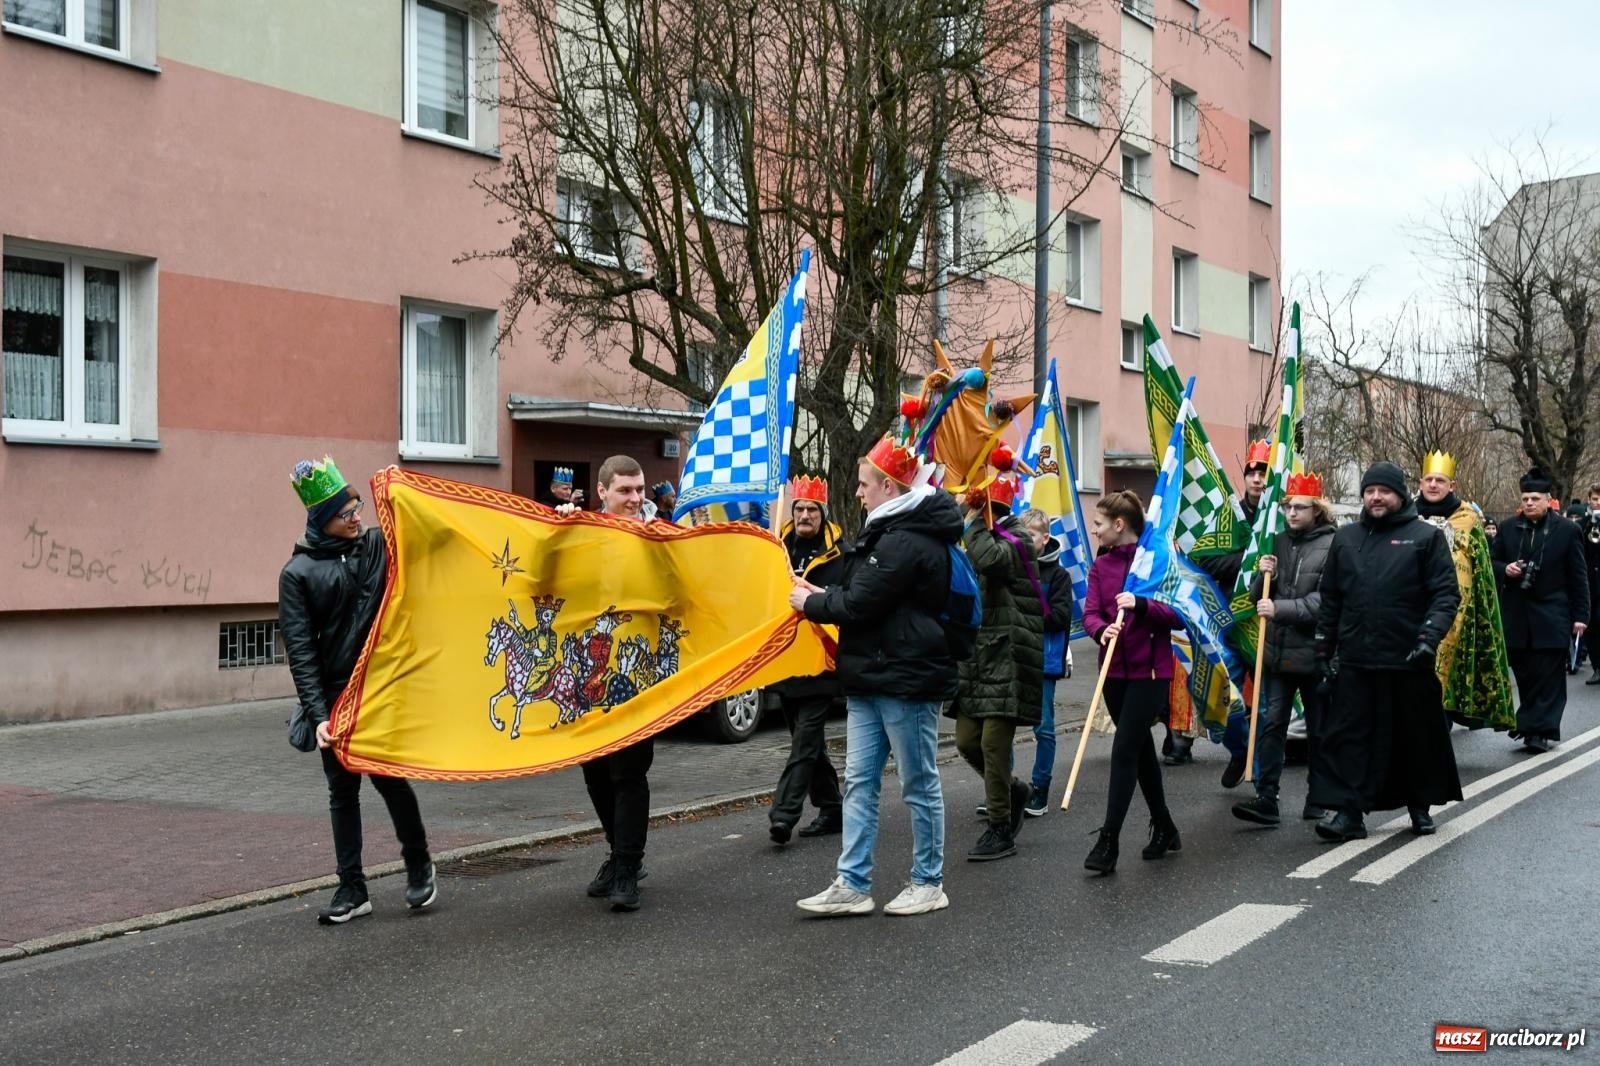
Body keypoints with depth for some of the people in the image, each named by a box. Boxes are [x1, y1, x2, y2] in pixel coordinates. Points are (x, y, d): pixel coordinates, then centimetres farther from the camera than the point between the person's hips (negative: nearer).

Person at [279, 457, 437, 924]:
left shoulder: (379, 545, 5)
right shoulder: (298, 573, -1)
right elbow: (299, 649, -6)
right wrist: (318, 713, -14)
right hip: (335, 694, 0)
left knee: (390, 777, -2)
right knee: (342, 790, 7)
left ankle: (419, 866, 22)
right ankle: (352, 889, 17)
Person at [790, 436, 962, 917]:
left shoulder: (907, 541, -18)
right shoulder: (890, 531, 15)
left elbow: (861, 604, -19)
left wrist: (810, 603, -4)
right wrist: (825, 594, 7)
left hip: (906, 678, -10)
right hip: (872, 678, 10)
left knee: (919, 784, 3)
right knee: (859, 782, 7)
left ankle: (928, 883, 15)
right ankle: (852, 885, 9)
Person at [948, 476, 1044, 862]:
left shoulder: (1015, 539, -8)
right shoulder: (979, 539, 17)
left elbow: (991, 560, -31)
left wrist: (974, 520, -18)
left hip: (1007, 658, -8)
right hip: (976, 655, 8)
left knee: (993, 742, -7)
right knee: (967, 740, 6)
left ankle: (1001, 831, 2)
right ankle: (1011, 791, 30)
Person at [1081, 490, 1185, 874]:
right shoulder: (1101, 566, 8)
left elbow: (1179, 614, -10)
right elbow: (1090, 612, -3)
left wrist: (1141, 605, -25)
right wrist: (1101, 630, -25)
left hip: (1149, 670, -6)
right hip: (1114, 670, 6)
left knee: (1125, 750, -11)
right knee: (1141, 750, 14)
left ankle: (1108, 841, -9)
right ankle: (1164, 829, 29)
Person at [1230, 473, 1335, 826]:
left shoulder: (1332, 545, -8)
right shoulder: (1278, 542, 9)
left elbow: (1324, 601, -17)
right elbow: (1258, 598, 14)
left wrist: (1280, 608, -21)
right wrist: (1264, 576, -6)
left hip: (1314, 654, -4)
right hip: (1277, 652, 4)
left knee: (1318, 729, 10)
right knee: (1272, 723, -2)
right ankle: (1266, 798, -3)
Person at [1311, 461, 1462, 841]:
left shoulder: (1426, 537, 1)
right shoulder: (1346, 538, 13)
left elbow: (1446, 594, -4)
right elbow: (1330, 598, 16)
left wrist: (1429, 638, -16)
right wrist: (1324, 648, 12)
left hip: (1409, 660, -2)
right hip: (1355, 661, 3)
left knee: (1417, 737, 9)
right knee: (1348, 737, -2)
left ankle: (1421, 808, 25)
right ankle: (1347, 811, 0)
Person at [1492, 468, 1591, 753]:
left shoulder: (1567, 530, -2)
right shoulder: (1508, 528, 7)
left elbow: (1578, 576, 0)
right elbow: (1493, 562, 15)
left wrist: (1580, 615, -3)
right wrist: (1505, 569, -9)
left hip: (1552, 617, -3)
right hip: (1516, 616, 3)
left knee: (1548, 677, -2)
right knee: (1524, 675, 8)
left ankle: (1541, 730, 0)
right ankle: (1535, 726, 18)